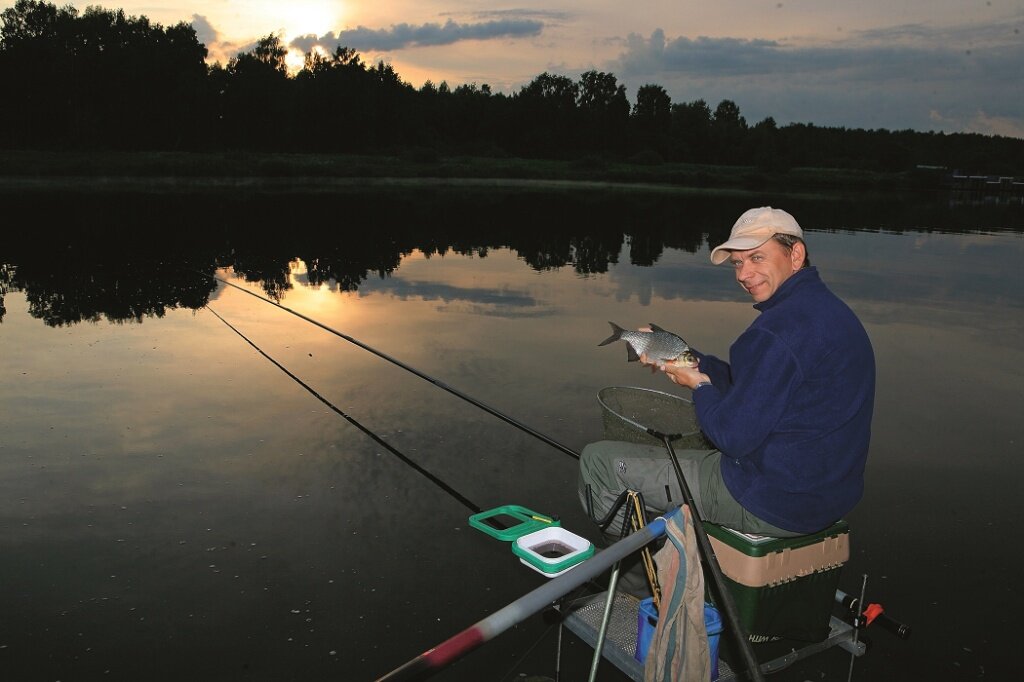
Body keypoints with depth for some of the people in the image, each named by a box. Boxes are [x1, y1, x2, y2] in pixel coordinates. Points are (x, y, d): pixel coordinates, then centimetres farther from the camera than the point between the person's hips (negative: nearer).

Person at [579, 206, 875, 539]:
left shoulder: (778, 330, -27)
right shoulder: (829, 309, 7)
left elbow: (733, 438, -23)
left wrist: (700, 386, -5)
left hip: (775, 504, -10)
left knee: (597, 460, -1)